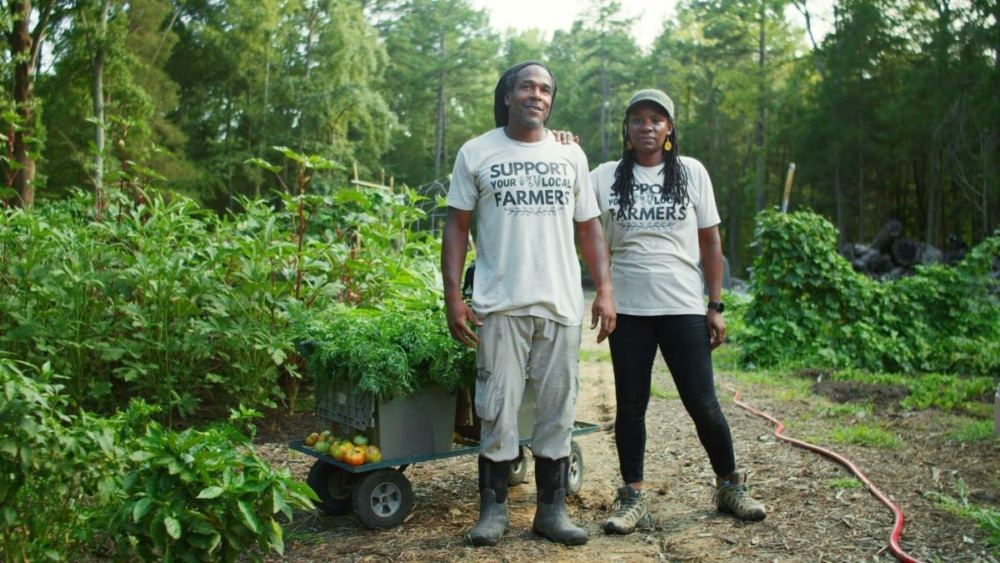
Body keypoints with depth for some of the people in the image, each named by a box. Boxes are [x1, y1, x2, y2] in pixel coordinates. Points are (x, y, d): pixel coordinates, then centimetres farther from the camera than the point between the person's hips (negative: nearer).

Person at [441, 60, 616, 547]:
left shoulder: (570, 155, 12)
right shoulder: (476, 153, 5)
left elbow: (589, 227, 13)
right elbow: (457, 225, 5)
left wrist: (604, 289, 3)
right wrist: (453, 296, -4)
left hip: (562, 305, 3)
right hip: (499, 305, -2)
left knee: (557, 411, 6)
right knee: (498, 410, -1)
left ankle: (551, 510, 17)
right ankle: (493, 509, 13)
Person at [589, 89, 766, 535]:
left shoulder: (691, 172, 5)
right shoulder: (606, 177, 5)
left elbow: (710, 242, 6)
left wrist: (716, 305, 2)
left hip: (683, 309, -1)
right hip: (628, 311, 1)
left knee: (703, 403, 1)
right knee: (630, 406, 7)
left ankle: (730, 486, 21)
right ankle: (633, 499, 17)